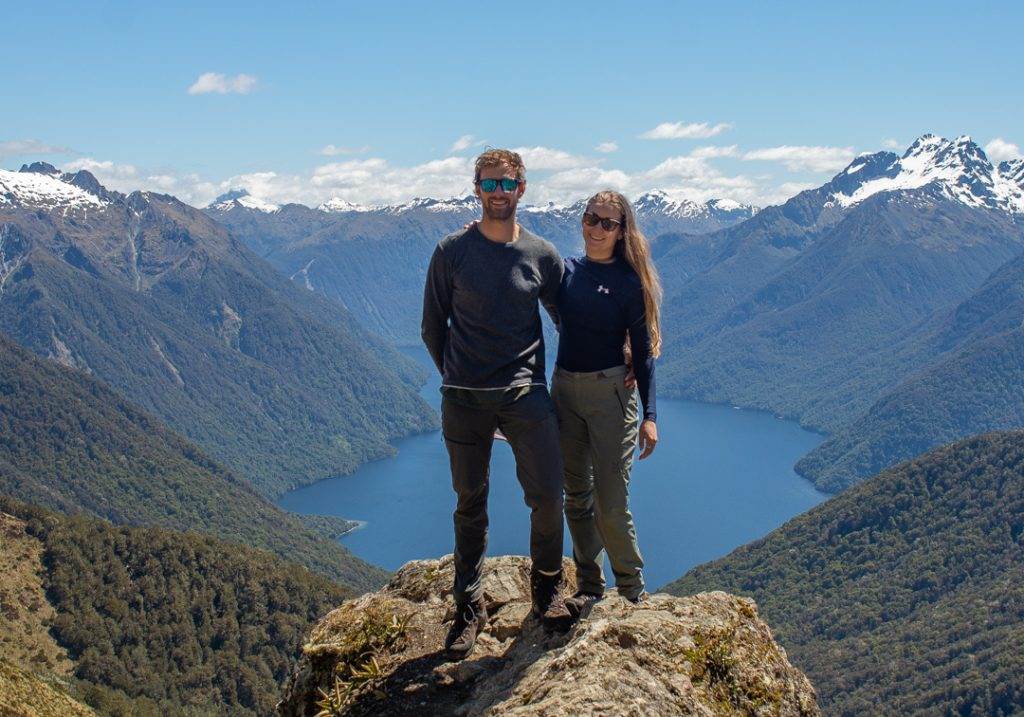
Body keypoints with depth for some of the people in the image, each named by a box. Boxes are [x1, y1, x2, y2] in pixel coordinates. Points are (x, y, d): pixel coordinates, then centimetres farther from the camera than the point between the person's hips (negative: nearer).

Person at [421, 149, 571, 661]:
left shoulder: (541, 255, 3)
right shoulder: (452, 251, -1)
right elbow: (432, 326, 8)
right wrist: (457, 375, 12)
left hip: (526, 394, 1)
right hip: (464, 400, 0)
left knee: (547, 495, -4)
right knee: (470, 505, 8)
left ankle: (547, 585, 23)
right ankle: (469, 605, 24)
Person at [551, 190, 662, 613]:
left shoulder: (629, 282, -5)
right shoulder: (565, 270, 5)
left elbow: (643, 351, -4)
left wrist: (649, 415, -9)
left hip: (611, 391, -5)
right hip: (565, 388, 5)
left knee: (610, 502, -5)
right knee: (576, 497, 12)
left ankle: (632, 593, 13)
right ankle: (589, 587, 25)